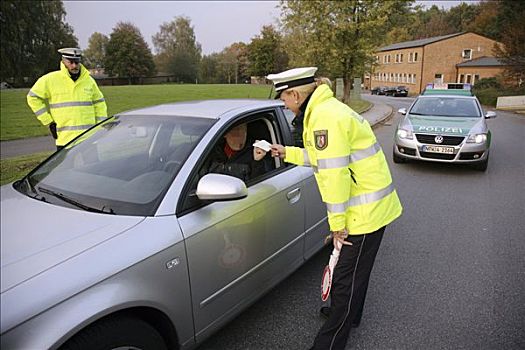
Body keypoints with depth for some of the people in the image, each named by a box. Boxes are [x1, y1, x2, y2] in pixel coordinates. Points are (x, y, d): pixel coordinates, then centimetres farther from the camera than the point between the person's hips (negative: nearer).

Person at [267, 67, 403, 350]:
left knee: (347, 277, 0)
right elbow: (323, 157, 20)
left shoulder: (325, 117, -23)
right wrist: (288, 153, 21)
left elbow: (334, 173, -25)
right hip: (372, 207, 11)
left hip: (366, 211, -11)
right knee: (354, 269, 27)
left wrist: (337, 224, -19)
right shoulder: (326, 109, 11)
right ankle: (347, 313, 48)